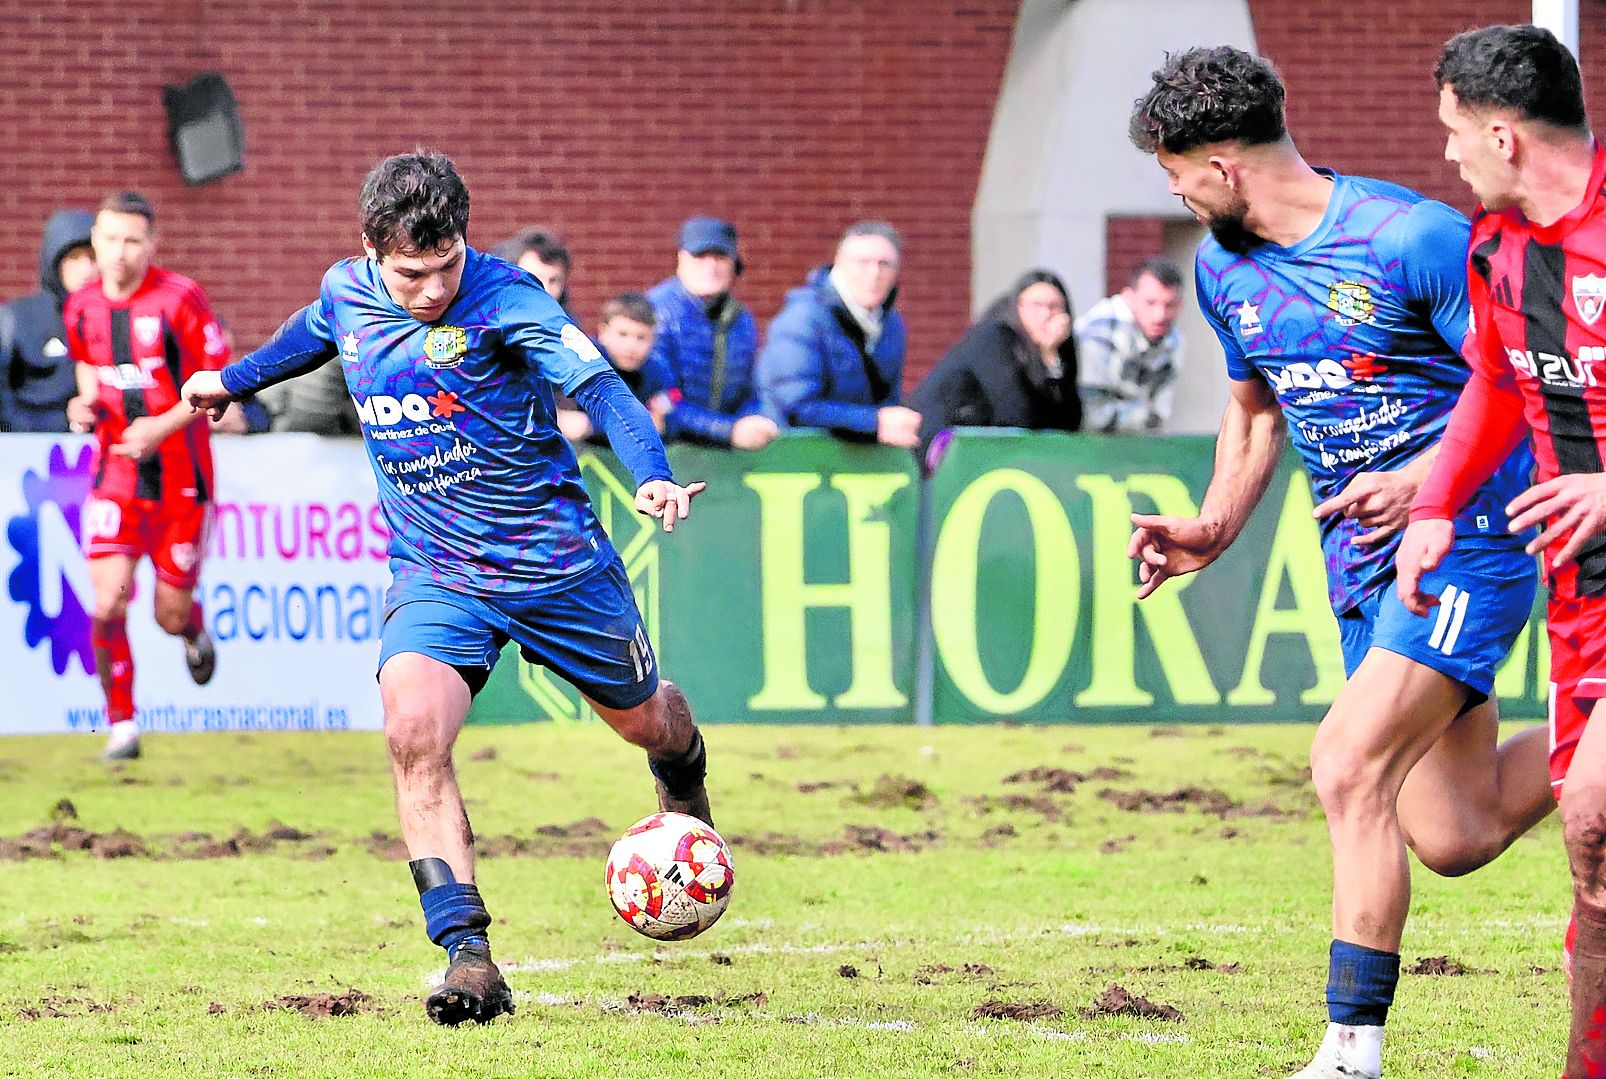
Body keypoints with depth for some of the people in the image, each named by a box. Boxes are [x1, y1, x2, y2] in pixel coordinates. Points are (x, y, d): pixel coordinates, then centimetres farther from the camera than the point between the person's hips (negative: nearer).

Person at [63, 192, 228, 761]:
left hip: (180, 474, -2)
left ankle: (194, 633, 45)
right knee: (108, 602, -14)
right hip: (115, 473, 2)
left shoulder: (180, 299, -12)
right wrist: (85, 405, -1)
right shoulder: (81, 308, 2)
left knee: (171, 616, 6)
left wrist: (163, 426, -19)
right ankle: (122, 725, 1)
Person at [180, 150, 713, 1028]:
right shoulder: (346, 293, -4)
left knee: (644, 718, 17)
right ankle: (469, 958, -25)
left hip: (556, 558, -2)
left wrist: (652, 476, -46)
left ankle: (685, 787, 58)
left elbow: (599, 385, -29)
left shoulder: (504, 298, -19)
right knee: (412, 727, -25)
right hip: (435, 569, 2)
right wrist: (234, 379, 36)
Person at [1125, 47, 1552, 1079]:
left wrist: (1424, 480, -27)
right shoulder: (1223, 268, 7)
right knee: (1451, 837, 5)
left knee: (1349, 764, -21)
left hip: (1469, 537, -8)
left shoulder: (1416, 239, -16)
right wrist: (1215, 527, 9)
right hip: (1364, 560, 8)